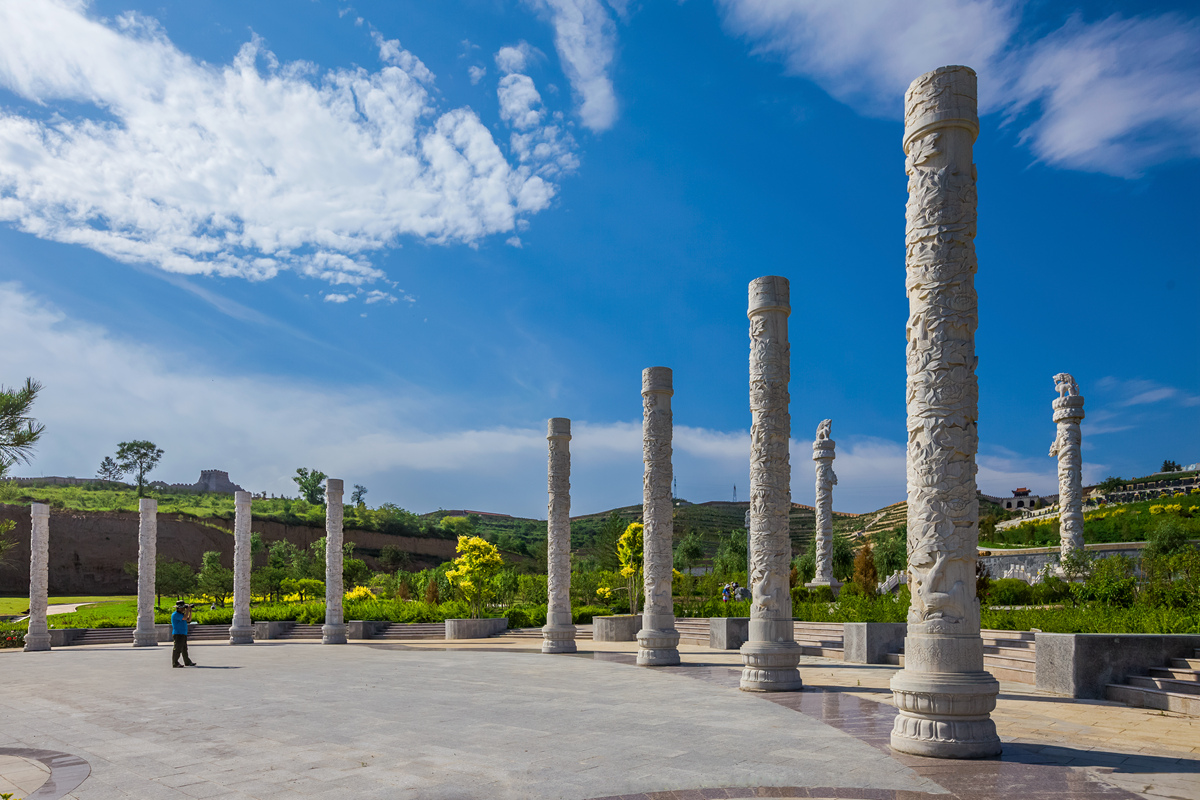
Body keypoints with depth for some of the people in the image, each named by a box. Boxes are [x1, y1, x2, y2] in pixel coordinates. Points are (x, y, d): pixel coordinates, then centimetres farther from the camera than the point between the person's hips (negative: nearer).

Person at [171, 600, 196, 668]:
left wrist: (190, 612, 9)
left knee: (184, 649, 12)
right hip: (178, 635, -10)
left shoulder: (181, 614, 17)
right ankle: (175, 663, -3)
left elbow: (188, 620, 19)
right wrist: (187, 610, -14)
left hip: (183, 634, 10)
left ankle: (187, 662, 16)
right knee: (177, 649, -8)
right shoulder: (175, 614, -13)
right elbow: (185, 618, -24)